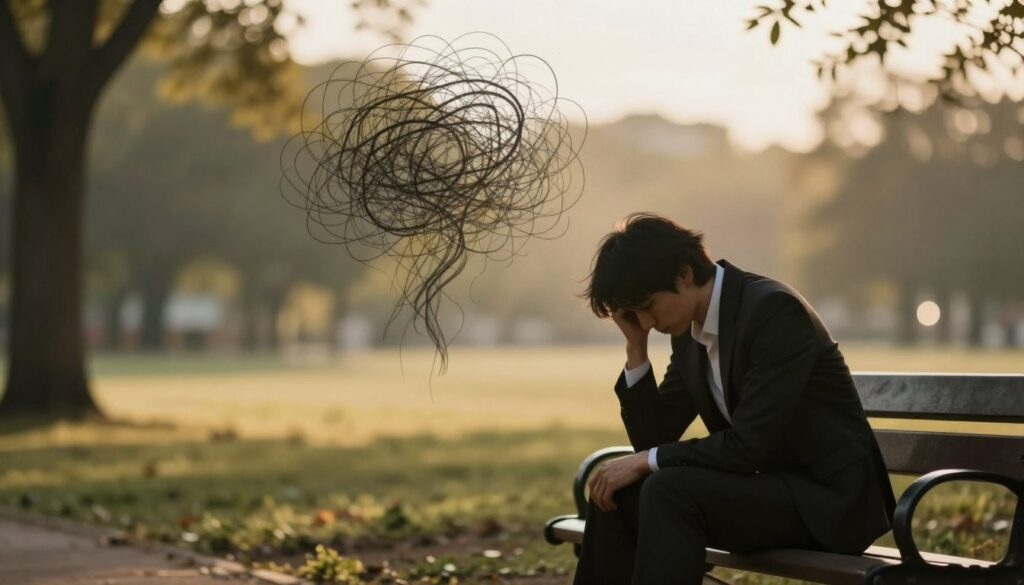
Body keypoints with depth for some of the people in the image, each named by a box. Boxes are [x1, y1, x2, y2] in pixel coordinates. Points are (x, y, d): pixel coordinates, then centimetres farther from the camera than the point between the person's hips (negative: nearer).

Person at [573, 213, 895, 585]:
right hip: (769, 489, 9)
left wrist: (646, 461, -16)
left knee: (670, 491, -27)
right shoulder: (689, 333, 7)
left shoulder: (773, 309, -20)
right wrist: (636, 345, -2)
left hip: (830, 500, -9)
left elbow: (749, 446, -25)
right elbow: (653, 439, 9)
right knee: (616, 493, -4)